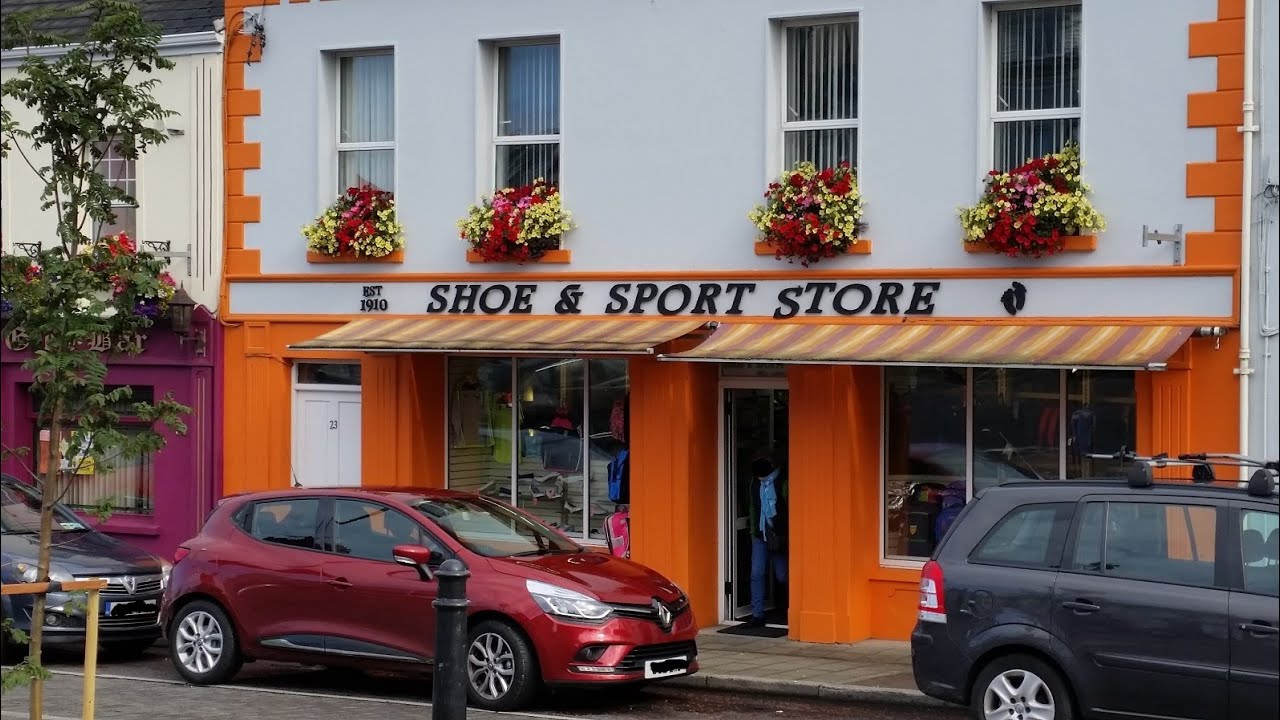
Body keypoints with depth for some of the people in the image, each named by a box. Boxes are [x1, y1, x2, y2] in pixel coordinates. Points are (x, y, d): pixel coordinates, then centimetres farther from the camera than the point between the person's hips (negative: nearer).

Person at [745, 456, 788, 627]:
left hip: (779, 536, -5)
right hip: (760, 535, 5)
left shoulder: (783, 483, -12)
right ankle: (757, 615, 0)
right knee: (757, 574, -3)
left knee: (782, 575, 2)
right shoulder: (755, 483, 5)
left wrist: (784, 536, -13)